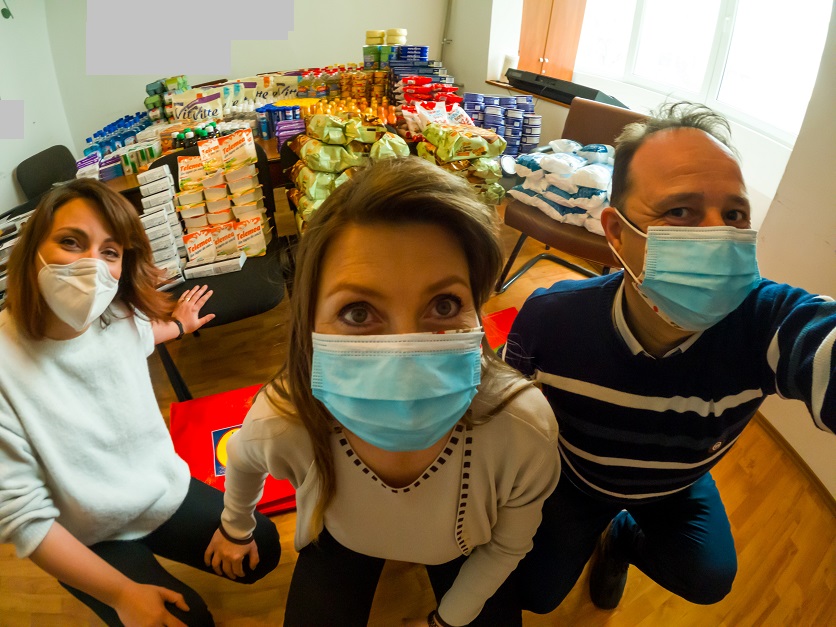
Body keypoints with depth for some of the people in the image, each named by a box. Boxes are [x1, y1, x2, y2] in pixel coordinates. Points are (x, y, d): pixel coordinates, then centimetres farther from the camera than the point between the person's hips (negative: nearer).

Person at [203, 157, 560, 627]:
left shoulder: (525, 432, -41)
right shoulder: (282, 424, -39)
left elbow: (506, 546, -16)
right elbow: (244, 460, -9)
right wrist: (236, 527, 11)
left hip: (463, 550, 1)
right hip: (340, 541, 0)